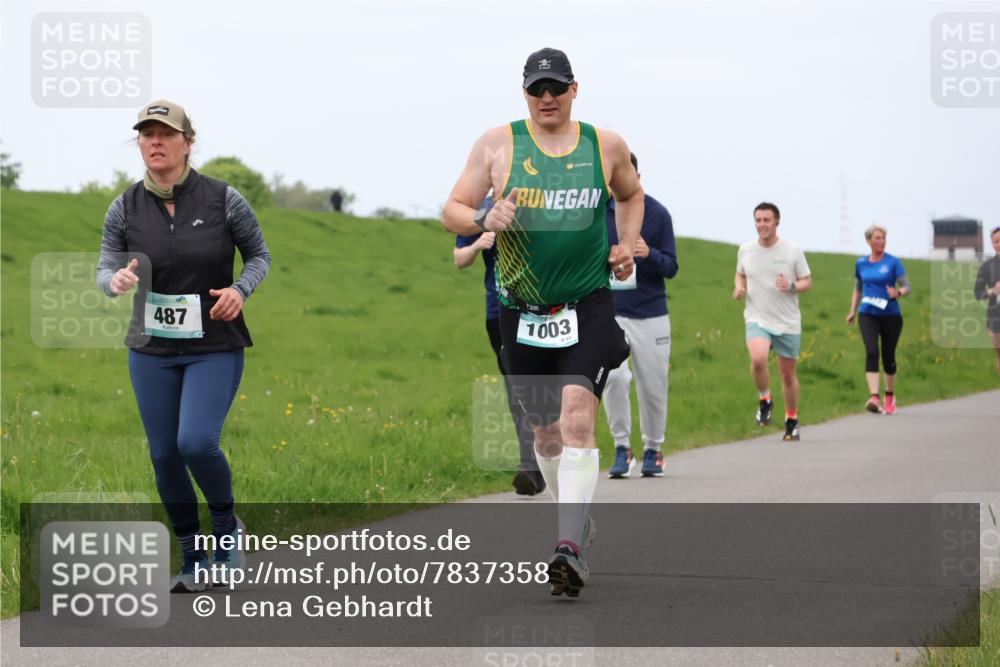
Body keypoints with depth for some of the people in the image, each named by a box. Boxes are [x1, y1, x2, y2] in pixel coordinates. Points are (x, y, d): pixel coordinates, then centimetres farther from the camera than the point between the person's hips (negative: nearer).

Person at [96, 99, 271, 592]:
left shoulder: (222, 199, -9)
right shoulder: (125, 209, -4)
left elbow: (259, 255, 4)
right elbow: (104, 270, 3)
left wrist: (240, 289, -16)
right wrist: (117, 280, -21)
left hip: (215, 350, -3)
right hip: (152, 351, 3)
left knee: (196, 442, -20)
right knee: (164, 455, 4)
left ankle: (227, 524, 10)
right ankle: (193, 561, 22)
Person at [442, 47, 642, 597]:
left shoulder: (605, 145, 6)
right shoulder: (498, 144, 1)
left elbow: (631, 194, 27)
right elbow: (451, 212, 2)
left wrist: (626, 245, 10)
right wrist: (485, 219, -19)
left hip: (588, 305, -1)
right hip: (522, 308, 1)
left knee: (577, 417, -19)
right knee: (545, 428, 10)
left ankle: (570, 548, -26)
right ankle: (577, 517, 36)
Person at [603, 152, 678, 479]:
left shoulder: (657, 213, -3)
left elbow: (671, 267, -3)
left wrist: (649, 254, -22)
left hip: (651, 314, 0)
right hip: (609, 313, 0)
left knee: (653, 386, 5)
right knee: (614, 376, -20)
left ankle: (653, 450, 25)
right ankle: (622, 448, -7)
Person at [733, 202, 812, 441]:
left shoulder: (793, 251, -3)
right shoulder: (745, 250, 3)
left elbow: (807, 282, 3)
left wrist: (791, 286, -18)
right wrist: (739, 288, -2)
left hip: (788, 323, 0)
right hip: (757, 320, 0)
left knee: (788, 373, 8)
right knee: (758, 359, -28)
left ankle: (792, 419, 28)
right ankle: (765, 400, -2)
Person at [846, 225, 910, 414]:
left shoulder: (893, 262, -2)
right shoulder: (861, 263, 8)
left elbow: (907, 287, -5)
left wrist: (898, 293, -27)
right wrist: (853, 310, 11)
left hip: (890, 315, -1)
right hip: (868, 315, 1)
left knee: (888, 356, 7)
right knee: (871, 352, -18)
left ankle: (890, 396, 29)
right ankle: (874, 397, -28)